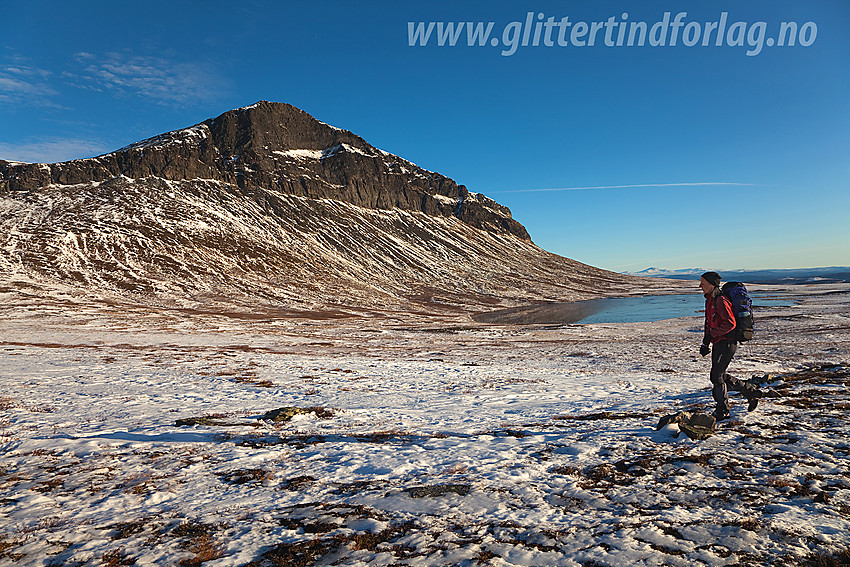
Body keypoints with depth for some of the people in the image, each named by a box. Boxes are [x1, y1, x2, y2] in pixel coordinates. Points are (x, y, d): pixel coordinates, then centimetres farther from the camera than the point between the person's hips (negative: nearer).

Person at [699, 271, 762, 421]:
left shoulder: (720, 300, -17)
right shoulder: (710, 300, 14)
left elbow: (730, 323, -24)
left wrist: (712, 334, -19)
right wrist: (706, 343, 15)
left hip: (726, 343, -10)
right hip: (718, 344, 10)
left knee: (717, 376, -4)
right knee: (722, 376, 15)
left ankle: (722, 411, 7)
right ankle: (751, 392, 30)